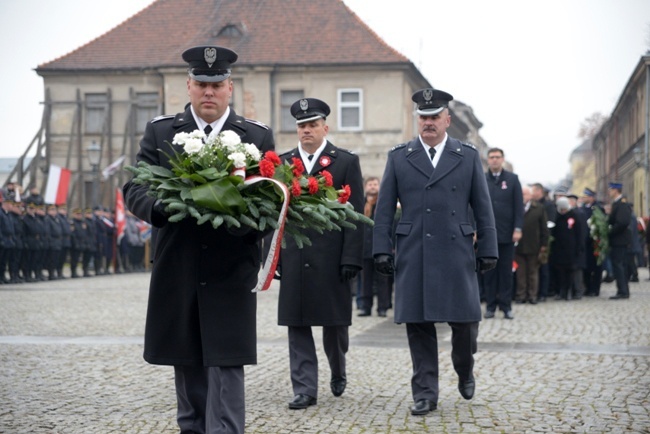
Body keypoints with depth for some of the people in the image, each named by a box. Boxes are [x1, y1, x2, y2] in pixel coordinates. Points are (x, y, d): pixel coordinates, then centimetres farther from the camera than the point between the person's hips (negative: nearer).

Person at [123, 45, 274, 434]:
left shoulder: (258, 136, 5)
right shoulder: (160, 132, 7)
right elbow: (134, 190, 1)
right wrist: (161, 207, -21)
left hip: (231, 271, -2)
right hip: (177, 271, 2)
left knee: (226, 368, -6)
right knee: (187, 366, 12)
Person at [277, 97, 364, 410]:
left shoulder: (346, 161, 2)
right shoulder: (283, 162, 10)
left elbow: (355, 214, -2)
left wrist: (351, 258, -10)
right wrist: (274, 256, 2)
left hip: (331, 258, -2)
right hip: (294, 258, 2)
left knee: (335, 322, 7)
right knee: (297, 325, 1)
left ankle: (338, 373, 34)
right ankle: (305, 389, 7)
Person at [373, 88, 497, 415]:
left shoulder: (468, 156, 8)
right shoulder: (398, 157, 8)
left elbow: (483, 207, 8)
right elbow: (384, 208, 7)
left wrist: (488, 250, 4)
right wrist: (382, 249, -1)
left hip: (457, 254, 0)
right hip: (413, 256, 0)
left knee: (466, 321, 0)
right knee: (418, 326, 1)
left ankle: (464, 371, 30)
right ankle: (425, 394, 10)